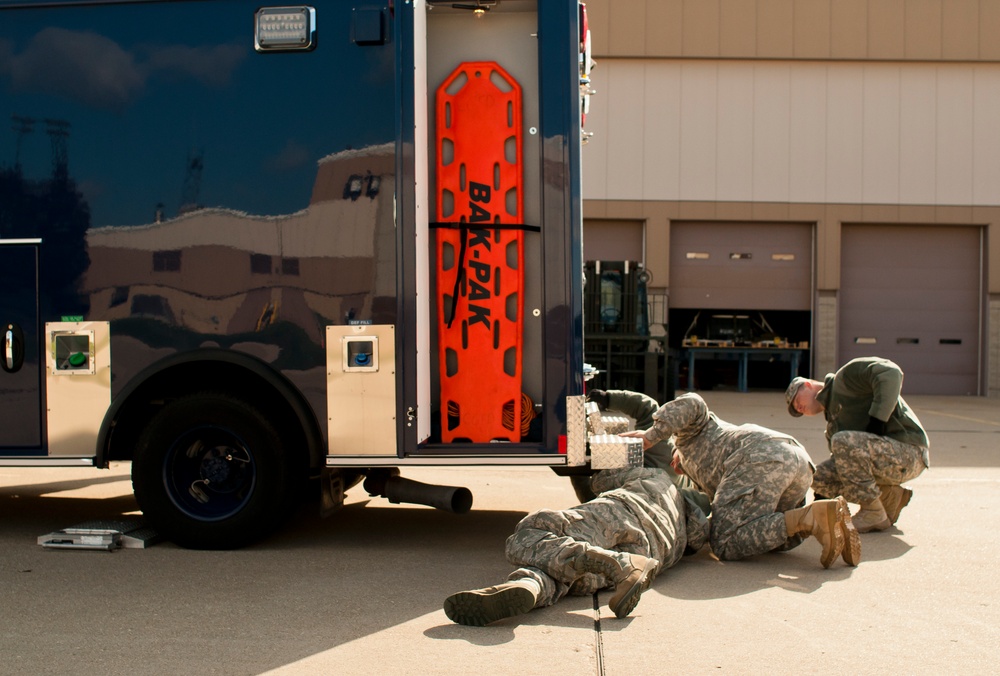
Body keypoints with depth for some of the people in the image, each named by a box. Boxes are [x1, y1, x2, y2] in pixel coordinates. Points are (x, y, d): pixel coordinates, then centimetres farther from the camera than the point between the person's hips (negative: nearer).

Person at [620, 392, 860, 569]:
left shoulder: (688, 433, 25)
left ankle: (811, 517, -24)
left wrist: (649, 437, 1)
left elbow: (691, 404, 3)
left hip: (759, 460, -9)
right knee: (777, 538, 27)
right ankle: (832, 515, -3)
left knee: (725, 546, -10)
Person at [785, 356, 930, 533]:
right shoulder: (833, 422, 22)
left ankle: (874, 515, -16)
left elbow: (891, 374, -19)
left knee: (842, 441, -29)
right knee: (819, 477, 1)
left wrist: (877, 420, -21)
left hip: (908, 452, -9)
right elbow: (841, 464, 24)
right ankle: (890, 496, 8)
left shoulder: (847, 375, -2)